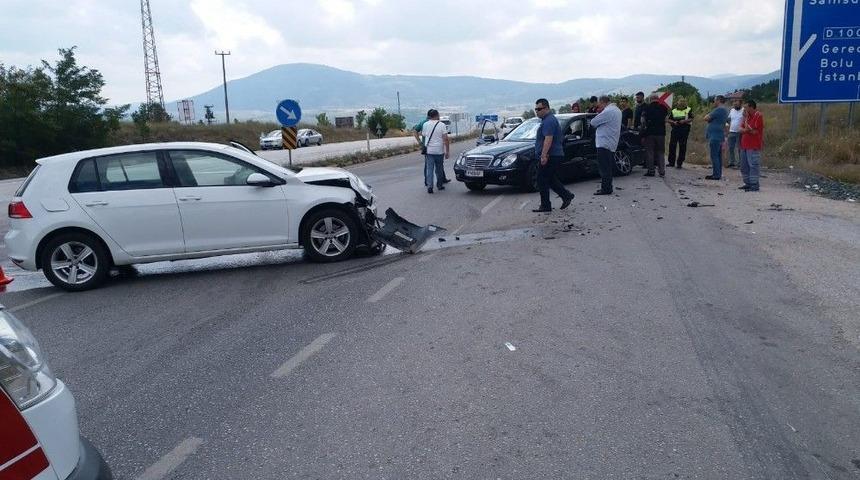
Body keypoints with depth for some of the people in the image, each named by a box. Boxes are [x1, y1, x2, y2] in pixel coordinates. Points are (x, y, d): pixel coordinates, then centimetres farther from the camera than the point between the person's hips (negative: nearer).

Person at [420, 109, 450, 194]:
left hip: (429, 150, 1)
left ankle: (429, 186, -12)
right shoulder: (442, 125, -5)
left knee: (429, 169, 0)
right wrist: (447, 151, -4)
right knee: (439, 169, 13)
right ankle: (440, 185, 23)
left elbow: (423, 135, 12)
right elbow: (445, 139, -8)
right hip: (439, 151, 0)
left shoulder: (425, 124, 0)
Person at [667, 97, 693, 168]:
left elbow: (691, 119, -2)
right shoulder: (674, 111, 13)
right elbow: (669, 120, 11)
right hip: (675, 130, 3)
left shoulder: (689, 110, 5)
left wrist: (685, 121, -19)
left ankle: (679, 163, 5)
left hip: (684, 131, -3)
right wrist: (673, 122, -9)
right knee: (672, 145, 1)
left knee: (682, 147, -1)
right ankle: (671, 162, 12)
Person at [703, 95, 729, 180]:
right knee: (718, 156, 12)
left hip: (715, 136, -10)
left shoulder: (718, 110, -14)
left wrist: (708, 115, 6)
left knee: (714, 156, -8)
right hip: (720, 136, 10)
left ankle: (716, 175, -8)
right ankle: (718, 174, 15)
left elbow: (706, 118, -14)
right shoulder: (724, 111, 18)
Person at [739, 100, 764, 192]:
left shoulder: (758, 116, -9)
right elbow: (741, 129, 10)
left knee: (753, 165, -8)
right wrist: (745, 130, -14)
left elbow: (752, 130, -17)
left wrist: (745, 118, -13)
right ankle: (748, 183, 20)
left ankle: (754, 185, -6)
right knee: (744, 166, 12)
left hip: (753, 146, -9)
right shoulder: (747, 116, 15)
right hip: (744, 145, 9)